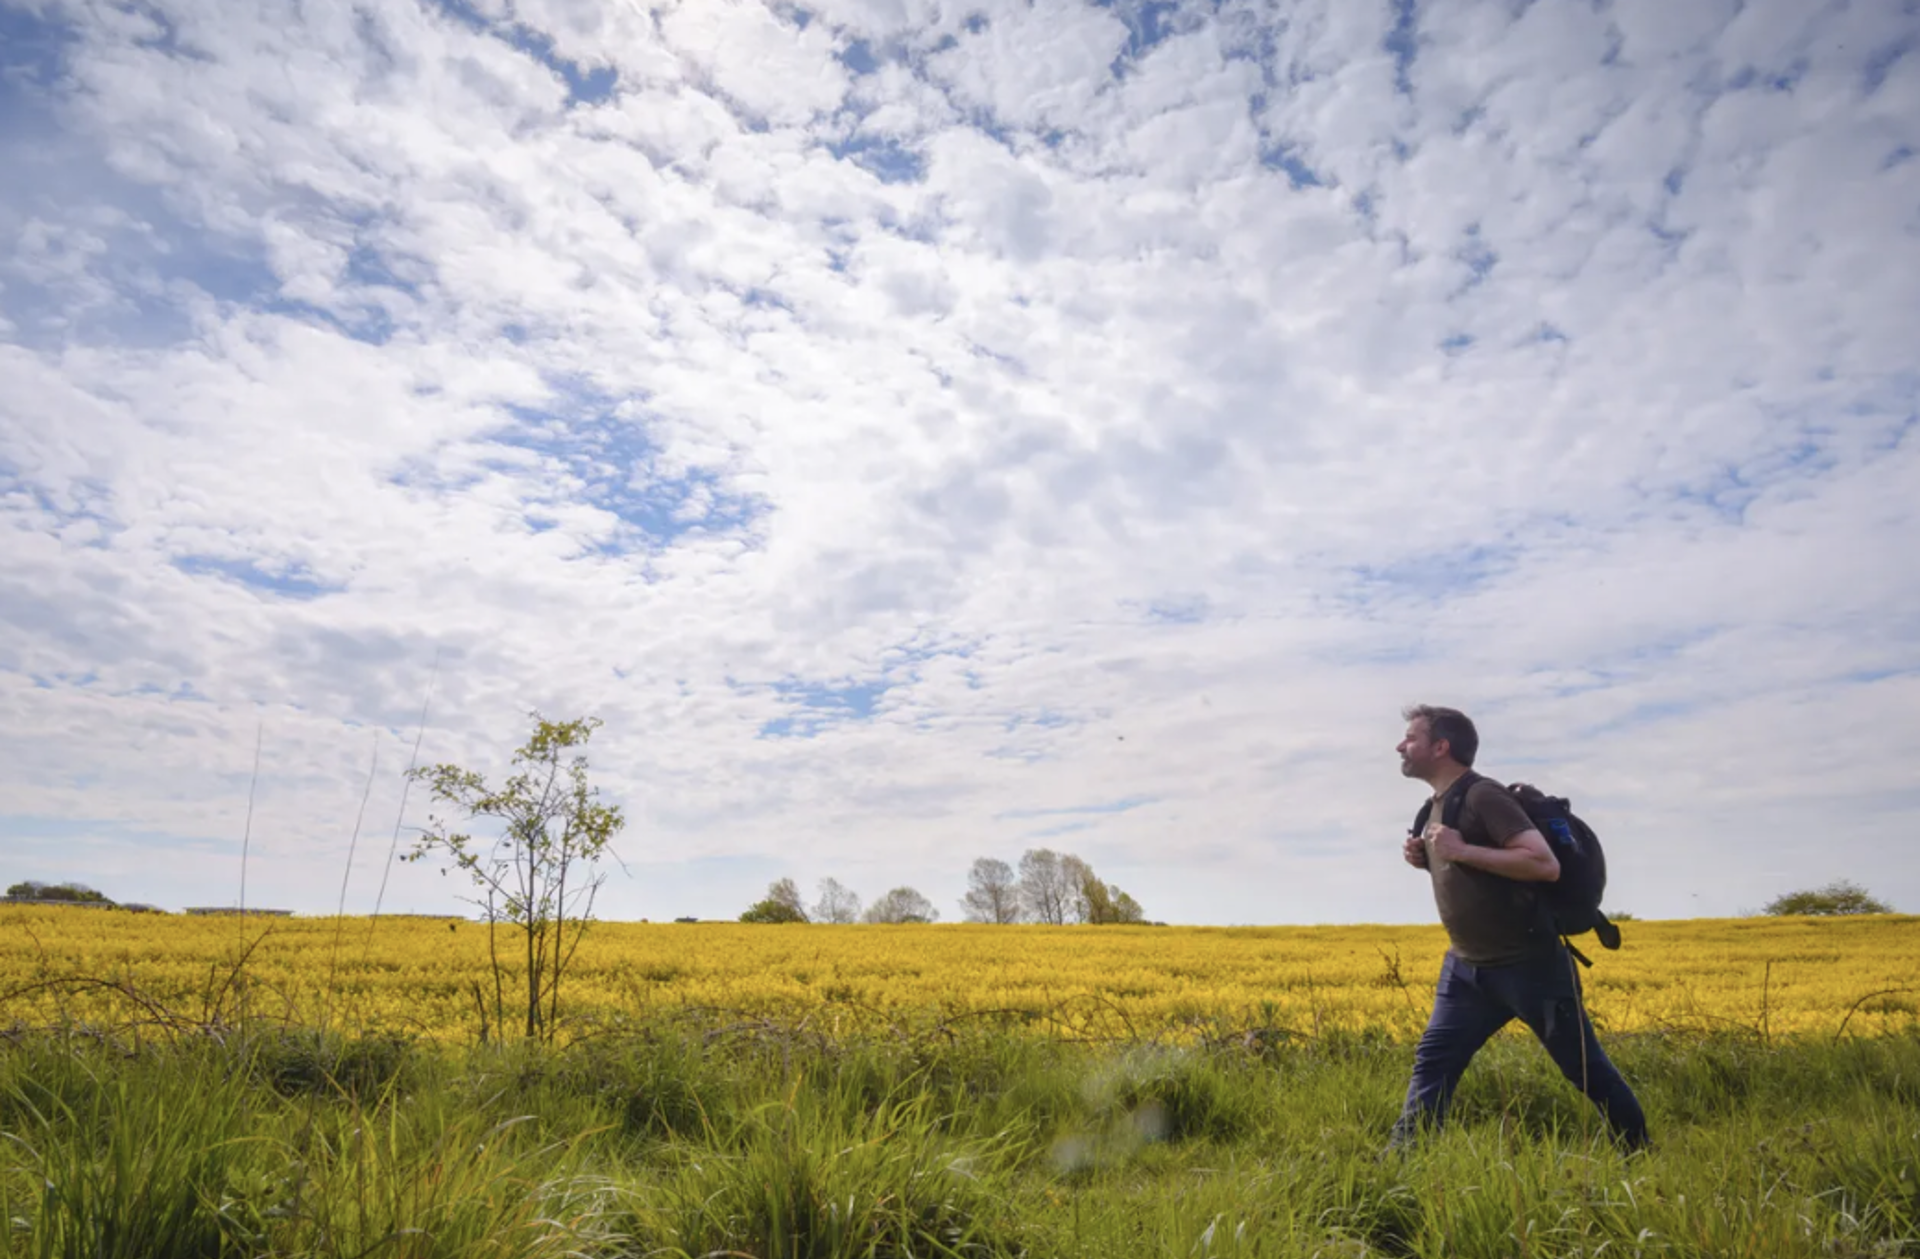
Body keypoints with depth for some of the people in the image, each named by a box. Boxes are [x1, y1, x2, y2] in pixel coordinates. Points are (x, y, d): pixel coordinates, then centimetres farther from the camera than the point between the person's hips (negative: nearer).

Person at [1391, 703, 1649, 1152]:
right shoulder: (1440, 803, 9)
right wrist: (1427, 859, 2)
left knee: (1586, 1069, 10)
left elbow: (1546, 865, -27)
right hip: (1467, 967, 8)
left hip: (1531, 964, -8)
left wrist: (1462, 850, -27)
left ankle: (1640, 1153, 31)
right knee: (1432, 1061, 2)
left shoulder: (1483, 795, -19)